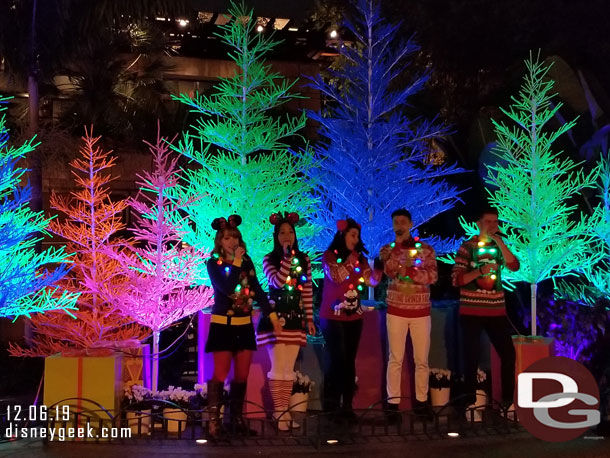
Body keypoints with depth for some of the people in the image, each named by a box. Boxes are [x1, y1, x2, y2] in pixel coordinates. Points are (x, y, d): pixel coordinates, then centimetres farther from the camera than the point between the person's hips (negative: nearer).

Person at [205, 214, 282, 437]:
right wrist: (236, 262, -19)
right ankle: (213, 421, 0)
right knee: (220, 374, -7)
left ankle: (237, 419, 16)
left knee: (242, 375, 7)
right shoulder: (214, 263, -7)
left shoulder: (246, 261, 7)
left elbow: (258, 290, 7)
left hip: (244, 325, 5)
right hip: (223, 325, -5)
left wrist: (272, 315, 1)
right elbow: (226, 288, -23)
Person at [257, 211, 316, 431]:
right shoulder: (269, 259, -5)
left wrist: (309, 318, 7)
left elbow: (307, 292, 9)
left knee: (289, 368, 8)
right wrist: (287, 257, -24)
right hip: (275, 317, -4)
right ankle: (279, 412, 4)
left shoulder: (304, 260, 6)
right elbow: (277, 282, -23)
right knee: (278, 367, -4)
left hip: (295, 319, 4)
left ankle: (284, 411, 15)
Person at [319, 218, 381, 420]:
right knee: (336, 360, -5)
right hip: (332, 317, -4)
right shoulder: (329, 256, -5)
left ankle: (347, 405, 10)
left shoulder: (359, 257, 8)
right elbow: (336, 277, -21)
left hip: (354, 316, 5)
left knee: (349, 361, 5)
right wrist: (350, 259, -16)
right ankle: (331, 405, 4)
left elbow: (372, 281, 2)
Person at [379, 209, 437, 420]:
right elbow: (389, 270, -15)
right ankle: (393, 402, 4)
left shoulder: (426, 249, 3)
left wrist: (407, 270, -17)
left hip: (420, 312, 1)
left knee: (422, 360, 4)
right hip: (396, 311, -1)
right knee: (395, 359, -1)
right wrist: (398, 245, -16)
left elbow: (432, 276, -10)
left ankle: (421, 401, 14)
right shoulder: (387, 249, 4)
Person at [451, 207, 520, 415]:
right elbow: (456, 279, -8)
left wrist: (501, 243, -14)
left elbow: (514, 266, -8)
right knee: (472, 356, 0)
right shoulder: (467, 247, -2)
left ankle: (508, 400, 13)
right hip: (471, 311, -3)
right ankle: (470, 403, 9)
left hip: (496, 310, 3)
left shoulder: (499, 247, 10)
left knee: (508, 353, 1)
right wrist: (480, 271, -20)